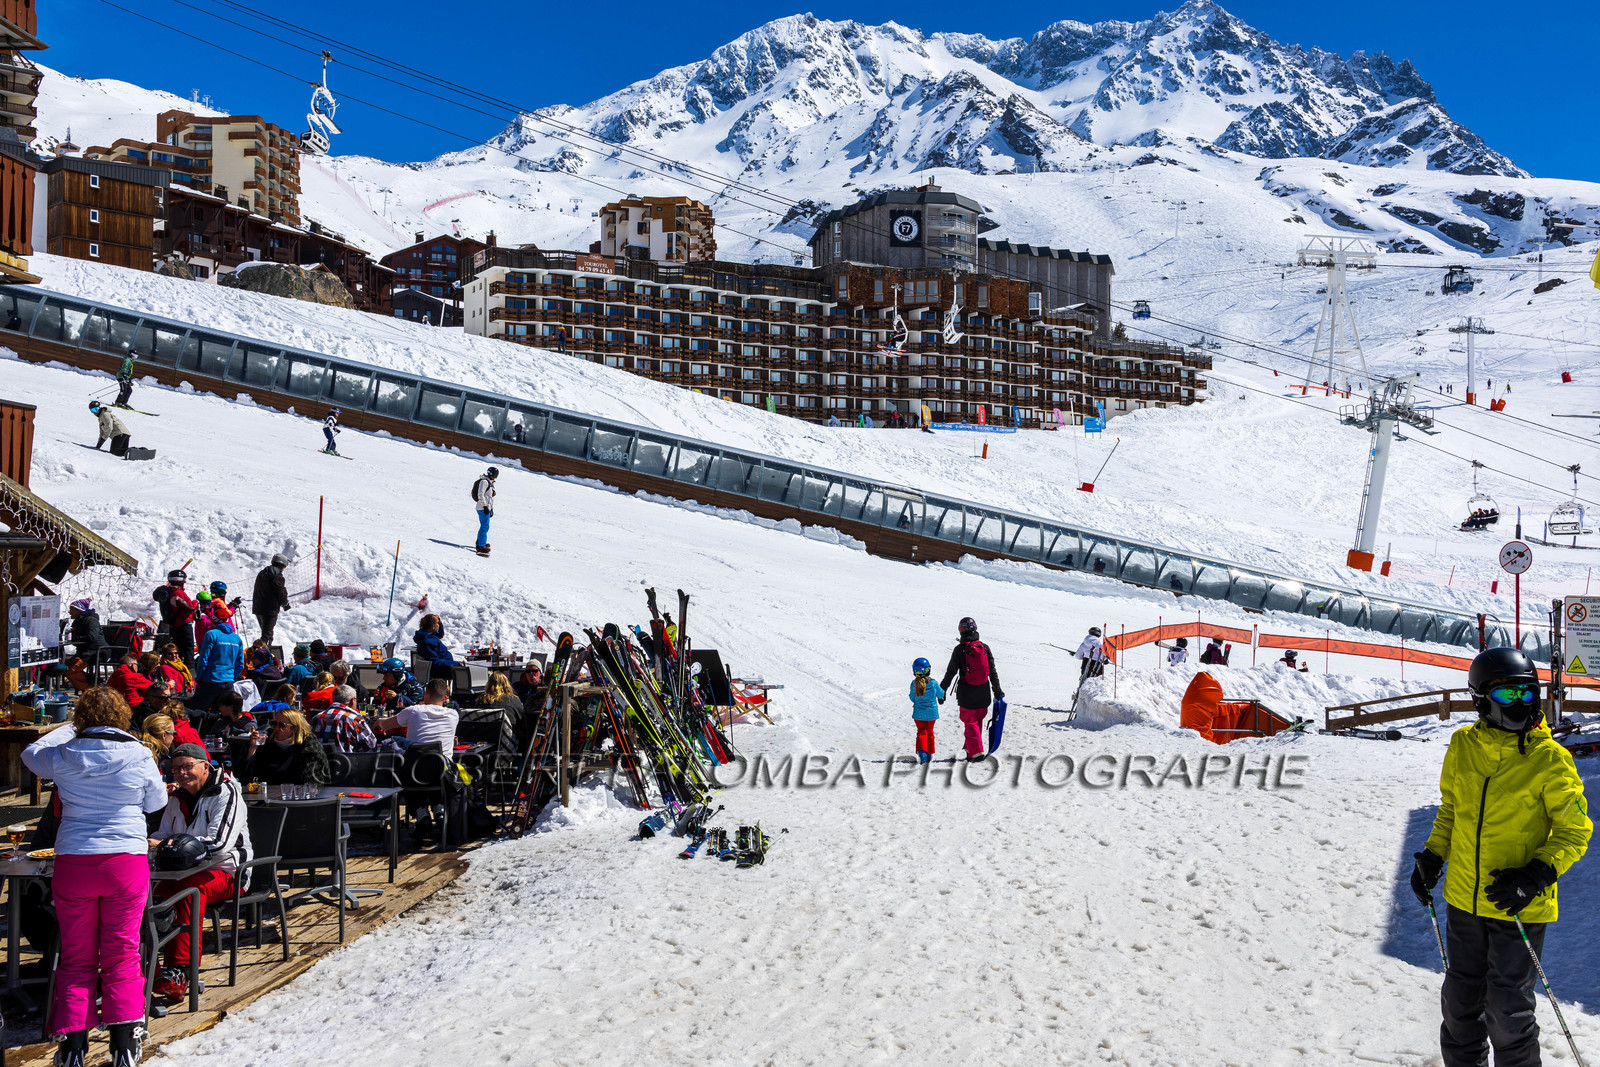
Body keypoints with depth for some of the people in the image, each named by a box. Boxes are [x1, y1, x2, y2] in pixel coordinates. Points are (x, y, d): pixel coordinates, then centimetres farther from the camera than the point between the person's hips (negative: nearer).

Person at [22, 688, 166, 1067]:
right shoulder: (139, 757, -6)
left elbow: (31, 752, 21)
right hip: (127, 860, -1)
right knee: (121, 954, 5)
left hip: (73, 862, 1)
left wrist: (70, 729, 29)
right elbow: (157, 802, 9)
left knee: (76, 957, 10)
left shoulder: (64, 756, -3)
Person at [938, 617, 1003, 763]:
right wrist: (997, 691, 14)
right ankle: (970, 750, 25)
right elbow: (992, 672, 5)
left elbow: (951, 672, -8)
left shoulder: (960, 649, -10)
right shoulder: (984, 647, 0)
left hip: (967, 694, -3)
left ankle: (976, 751, -6)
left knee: (970, 723, 4)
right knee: (978, 722, 16)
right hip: (983, 694, 4)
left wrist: (941, 690, 1)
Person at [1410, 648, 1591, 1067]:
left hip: (1518, 906, -4)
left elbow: (1574, 832, -7)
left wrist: (1535, 876, -20)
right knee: (1461, 1001, 16)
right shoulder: (1463, 745, -1)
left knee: (1507, 1009, 3)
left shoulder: (1550, 759, -12)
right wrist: (1432, 857, 6)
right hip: (1464, 899, 4)